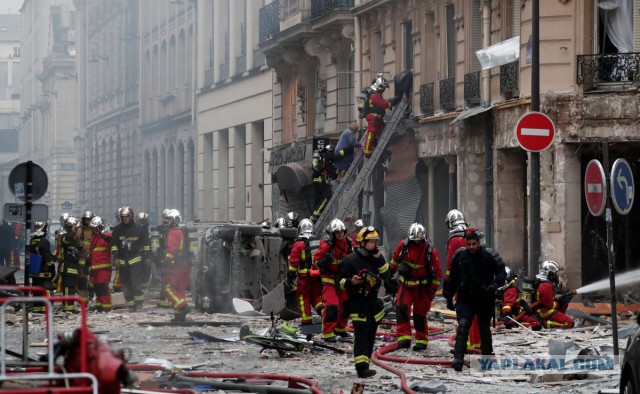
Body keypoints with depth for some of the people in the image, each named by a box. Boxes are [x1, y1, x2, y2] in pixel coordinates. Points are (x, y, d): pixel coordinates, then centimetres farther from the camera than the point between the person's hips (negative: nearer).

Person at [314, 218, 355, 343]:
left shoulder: (349, 244, 3)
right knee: (331, 306, -15)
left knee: (346, 304, 15)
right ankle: (327, 333, -8)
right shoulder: (326, 245, -15)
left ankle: (340, 328, 34)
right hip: (330, 280, -6)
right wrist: (324, 261, -30)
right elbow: (316, 260, -12)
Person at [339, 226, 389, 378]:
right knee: (361, 334, -14)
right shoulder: (351, 260, -9)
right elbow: (342, 281, -8)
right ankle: (361, 367, -21)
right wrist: (352, 281, -29)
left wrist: (379, 259, -10)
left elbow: (385, 274, 1)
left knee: (370, 335, 13)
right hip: (358, 303, -7)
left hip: (373, 301, 7)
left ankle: (364, 365, 23)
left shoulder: (376, 257, 10)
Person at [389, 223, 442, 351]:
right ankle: (404, 338, -14)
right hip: (405, 284, 2)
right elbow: (395, 258, 12)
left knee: (420, 314, 3)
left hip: (422, 287, -2)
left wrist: (433, 289, -5)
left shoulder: (431, 251, -14)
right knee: (401, 309, -14)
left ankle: (422, 341, 18)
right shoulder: (403, 245, -7)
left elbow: (437, 272, -6)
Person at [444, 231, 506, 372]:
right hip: (465, 299, 1)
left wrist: (495, 284, -24)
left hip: (485, 300, -1)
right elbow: (453, 277, 11)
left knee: (484, 329, 13)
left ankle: (487, 357, 30)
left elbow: (501, 273, -3)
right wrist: (449, 297, 12)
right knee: (462, 327, -16)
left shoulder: (489, 256, -7)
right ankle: (458, 359, -23)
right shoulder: (460, 256, 1)